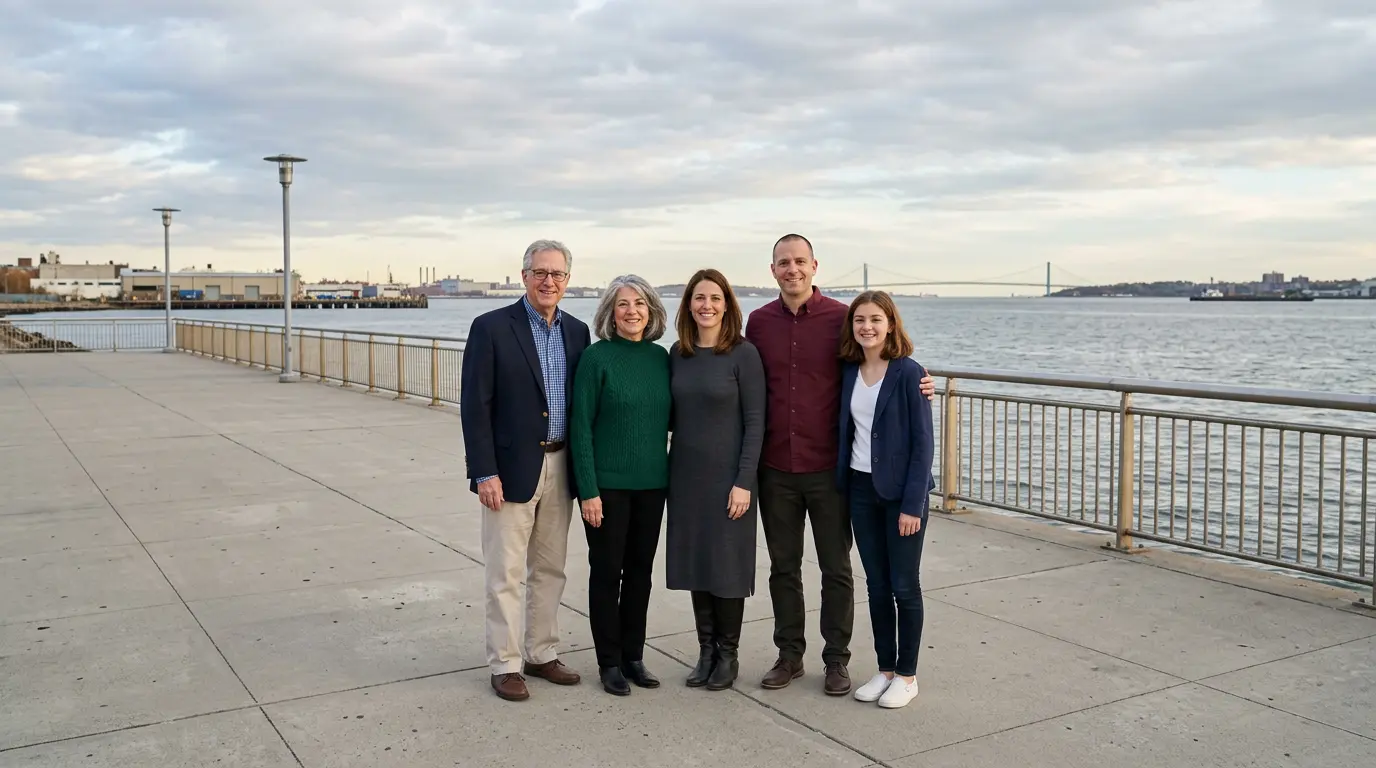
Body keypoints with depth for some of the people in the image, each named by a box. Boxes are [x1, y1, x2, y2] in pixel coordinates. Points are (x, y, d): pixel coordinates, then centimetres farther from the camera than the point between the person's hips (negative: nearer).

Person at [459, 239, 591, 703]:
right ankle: (505, 665, 14)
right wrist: (484, 472, -15)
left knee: (549, 570, 14)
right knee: (506, 573, 2)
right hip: (512, 469, -5)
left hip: (560, 468, 5)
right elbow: (475, 406, -10)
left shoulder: (577, 331, 8)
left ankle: (541, 654, 27)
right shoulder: (491, 327, -8)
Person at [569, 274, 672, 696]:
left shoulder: (660, 356, 5)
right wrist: (588, 490, -14)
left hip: (651, 483, 4)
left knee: (640, 570, 12)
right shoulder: (596, 357, -8)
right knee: (607, 571, 5)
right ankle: (609, 661, 18)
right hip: (608, 483, -4)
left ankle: (633, 656, 25)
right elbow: (581, 426, -10)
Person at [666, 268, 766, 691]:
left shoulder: (743, 353, -8)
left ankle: (728, 654, 17)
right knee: (695, 563, 9)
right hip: (686, 475, 4)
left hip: (727, 476, -4)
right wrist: (666, 472, 3)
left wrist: (744, 481, -14)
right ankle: (706, 650, 21)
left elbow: (755, 421, -9)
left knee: (727, 563, 3)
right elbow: (672, 414, 11)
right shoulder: (678, 354, 5)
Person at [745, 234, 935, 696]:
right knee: (783, 566, 12)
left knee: (836, 569, 8)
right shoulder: (759, 322, 4)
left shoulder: (841, 318, -5)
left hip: (828, 467, -3)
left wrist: (919, 386, -16)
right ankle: (789, 656, 26)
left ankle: (836, 660, 22)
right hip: (775, 469, 3)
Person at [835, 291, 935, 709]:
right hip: (861, 488, 5)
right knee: (877, 585, 12)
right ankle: (885, 669, 23)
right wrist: (842, 483, 2)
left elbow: (923, 441, -11)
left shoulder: (909, 373, -11)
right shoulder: (849, 372, 4)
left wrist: (913, 504, -15)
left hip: (901, 491, -5)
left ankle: (907, 675, 17)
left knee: (904, 586, 4)